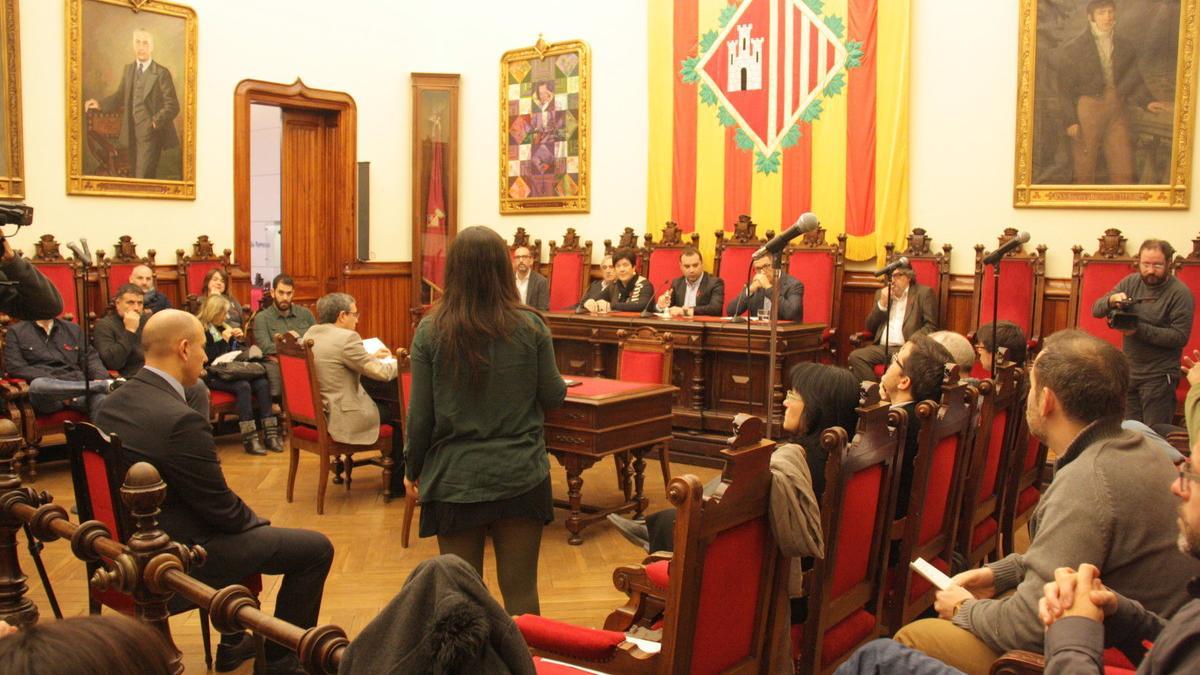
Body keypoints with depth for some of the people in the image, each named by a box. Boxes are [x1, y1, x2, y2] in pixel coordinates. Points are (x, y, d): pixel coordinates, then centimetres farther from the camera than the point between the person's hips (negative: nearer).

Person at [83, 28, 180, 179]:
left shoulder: (162, 73, -10)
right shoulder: (128, 69, 10)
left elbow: (172, 106, -12)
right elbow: (120, 96, 19)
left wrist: (155, 122, -26)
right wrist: (100, 104, 2)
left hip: (151, 134, -7)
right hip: (132, 134, 7)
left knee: (143, 178, -13)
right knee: (134, 175, 16)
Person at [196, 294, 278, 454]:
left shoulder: (222, 327, 18)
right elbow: (207, 358, -14)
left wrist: (238, 340, 7)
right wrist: (223, 340, -13)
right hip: (212, 376, -7)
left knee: (262, 383, -21)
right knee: (243, 386, -34)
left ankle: (270, 434, -26)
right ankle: (249, 439, -35)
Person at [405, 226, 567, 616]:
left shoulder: (431, 332, -8)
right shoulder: (530, 326, -7)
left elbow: (420, 414, -4)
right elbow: (553, 396, 0)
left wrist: (412, 468, 11)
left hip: (454, 480, 0)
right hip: (521, 477, 0)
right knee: (521, 591, 10)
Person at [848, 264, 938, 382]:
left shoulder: (923, 293, 7)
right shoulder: (882, 293, 20)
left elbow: (931, 326, 0)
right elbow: (870, 327, 16)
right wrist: (882, 303, 2)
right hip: (882, 347, 4)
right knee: (855, 356, -24)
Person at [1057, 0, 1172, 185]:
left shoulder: (1126, 47, 9)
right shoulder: (1073, 48, -2)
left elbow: (1134, 82, 12)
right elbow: (1066, 88, -4)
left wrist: (1148, 102, -6)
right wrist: (1070, 120, -11)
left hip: (1117, 111, 4)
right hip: (1087, 110, -3)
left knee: (1123, 171, 3)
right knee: (1084, 171, 3)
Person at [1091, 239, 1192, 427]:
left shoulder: (1180, 293, -10)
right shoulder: (1130, 283, 5)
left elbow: (1180, 337, -17)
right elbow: (1096, 310, 3)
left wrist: (1139, 330, -25)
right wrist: (1111, 300, -19)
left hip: (1159, 376, -5)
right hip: (1128, 372, 5)